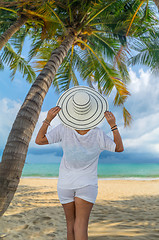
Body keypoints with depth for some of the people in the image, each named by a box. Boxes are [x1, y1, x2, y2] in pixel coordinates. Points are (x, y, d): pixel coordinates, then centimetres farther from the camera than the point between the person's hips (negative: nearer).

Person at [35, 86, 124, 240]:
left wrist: (48, 119, -17)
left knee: (70, 224, 16)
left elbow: (39, 140, -15)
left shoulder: (64, 129, -17)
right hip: (87, 184, -1)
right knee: (81, 225, -1)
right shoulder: (98, 134, -17)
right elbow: (119, 148, -5)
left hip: (65, 183, 2)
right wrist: (113, 125, -14)